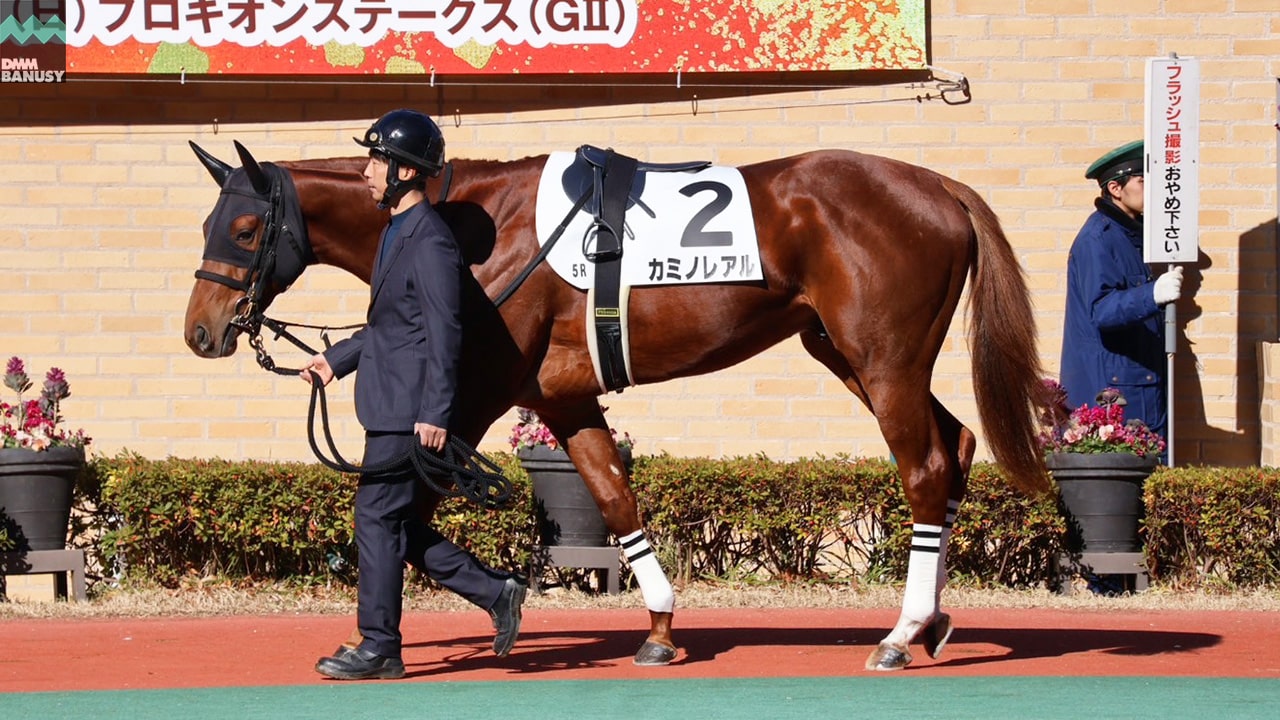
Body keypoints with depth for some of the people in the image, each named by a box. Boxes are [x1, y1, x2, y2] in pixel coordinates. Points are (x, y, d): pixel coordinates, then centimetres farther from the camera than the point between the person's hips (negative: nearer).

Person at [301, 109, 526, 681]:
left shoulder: (429, 242, -16)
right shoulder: (397, 234, 16)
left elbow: (443, 334, -20)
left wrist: (435, 414, -23)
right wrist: (337, 359, 20)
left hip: (408, 412, -10)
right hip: (389, 408, 10)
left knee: (378, 518, -5)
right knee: (396, 524, 12)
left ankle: (379, 648, 2)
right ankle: (496, 593, 19)